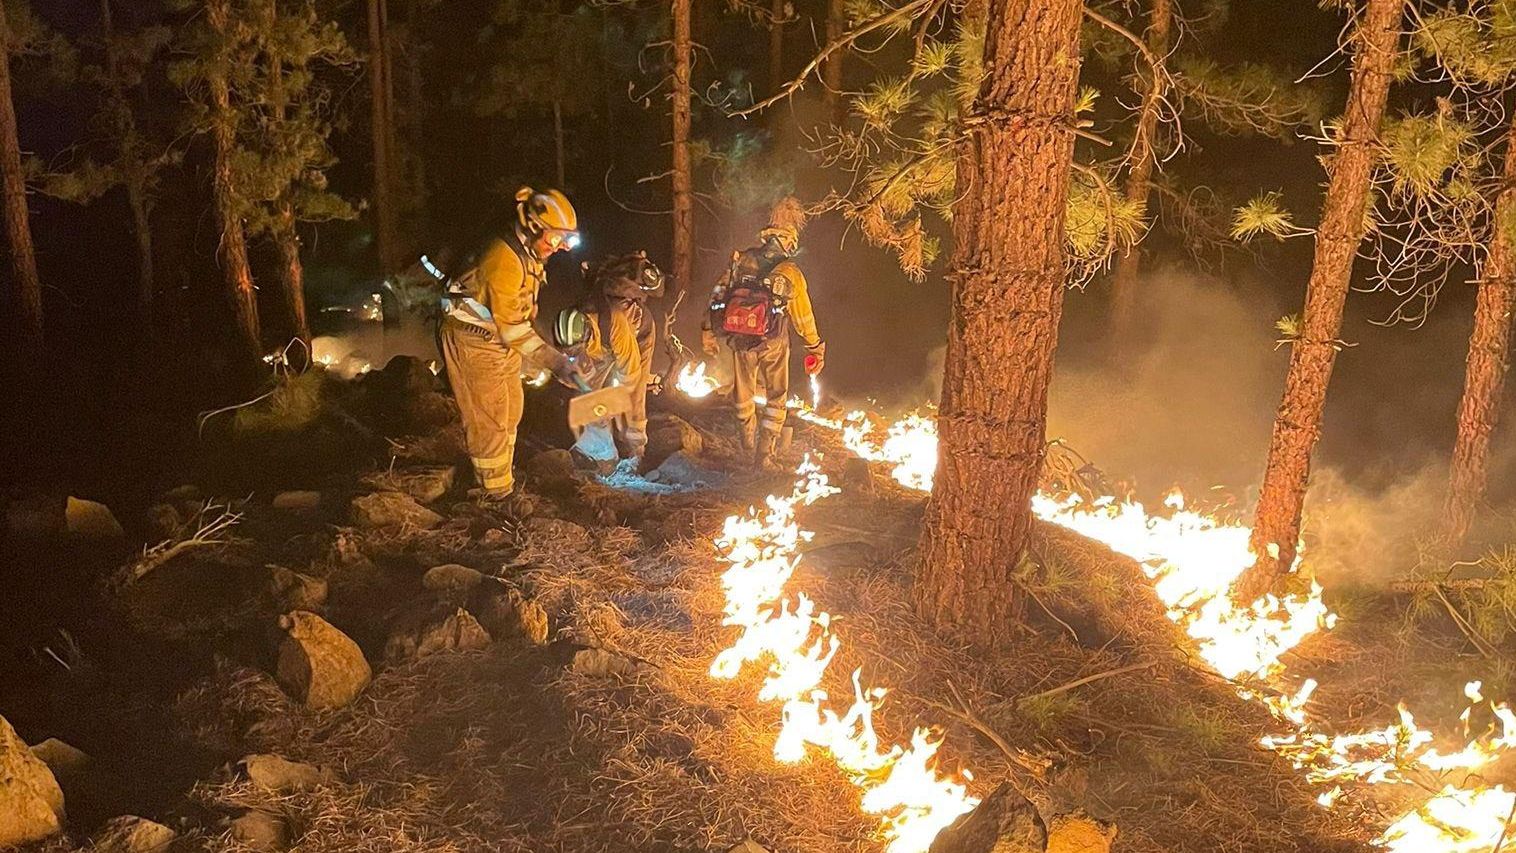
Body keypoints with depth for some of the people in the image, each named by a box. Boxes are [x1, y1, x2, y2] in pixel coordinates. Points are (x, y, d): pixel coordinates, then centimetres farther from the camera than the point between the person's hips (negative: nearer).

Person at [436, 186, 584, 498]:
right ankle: (497, 491, 9)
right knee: (489, 419, -2)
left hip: (501, 340, 10)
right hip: (475, 343, -10)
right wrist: (555, 362, -32)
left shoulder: (528, 254, 2)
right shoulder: (504, 259, -29)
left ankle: (503, 480, 32)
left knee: (510, 412, 18)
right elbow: (512, 327, -30)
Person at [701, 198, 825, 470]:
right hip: (773, 345, -3)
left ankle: (748, 441, 42)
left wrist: (708, 331, 13)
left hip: (741, 342, 3)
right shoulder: (790, 274, -14)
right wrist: (816, 349, 4)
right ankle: (764, 454, 12)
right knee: (776, 398, 14)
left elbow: (717, 297, 1)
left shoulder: (741, 262, -6)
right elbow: (803, 318, -8)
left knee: (743, 393, 22)